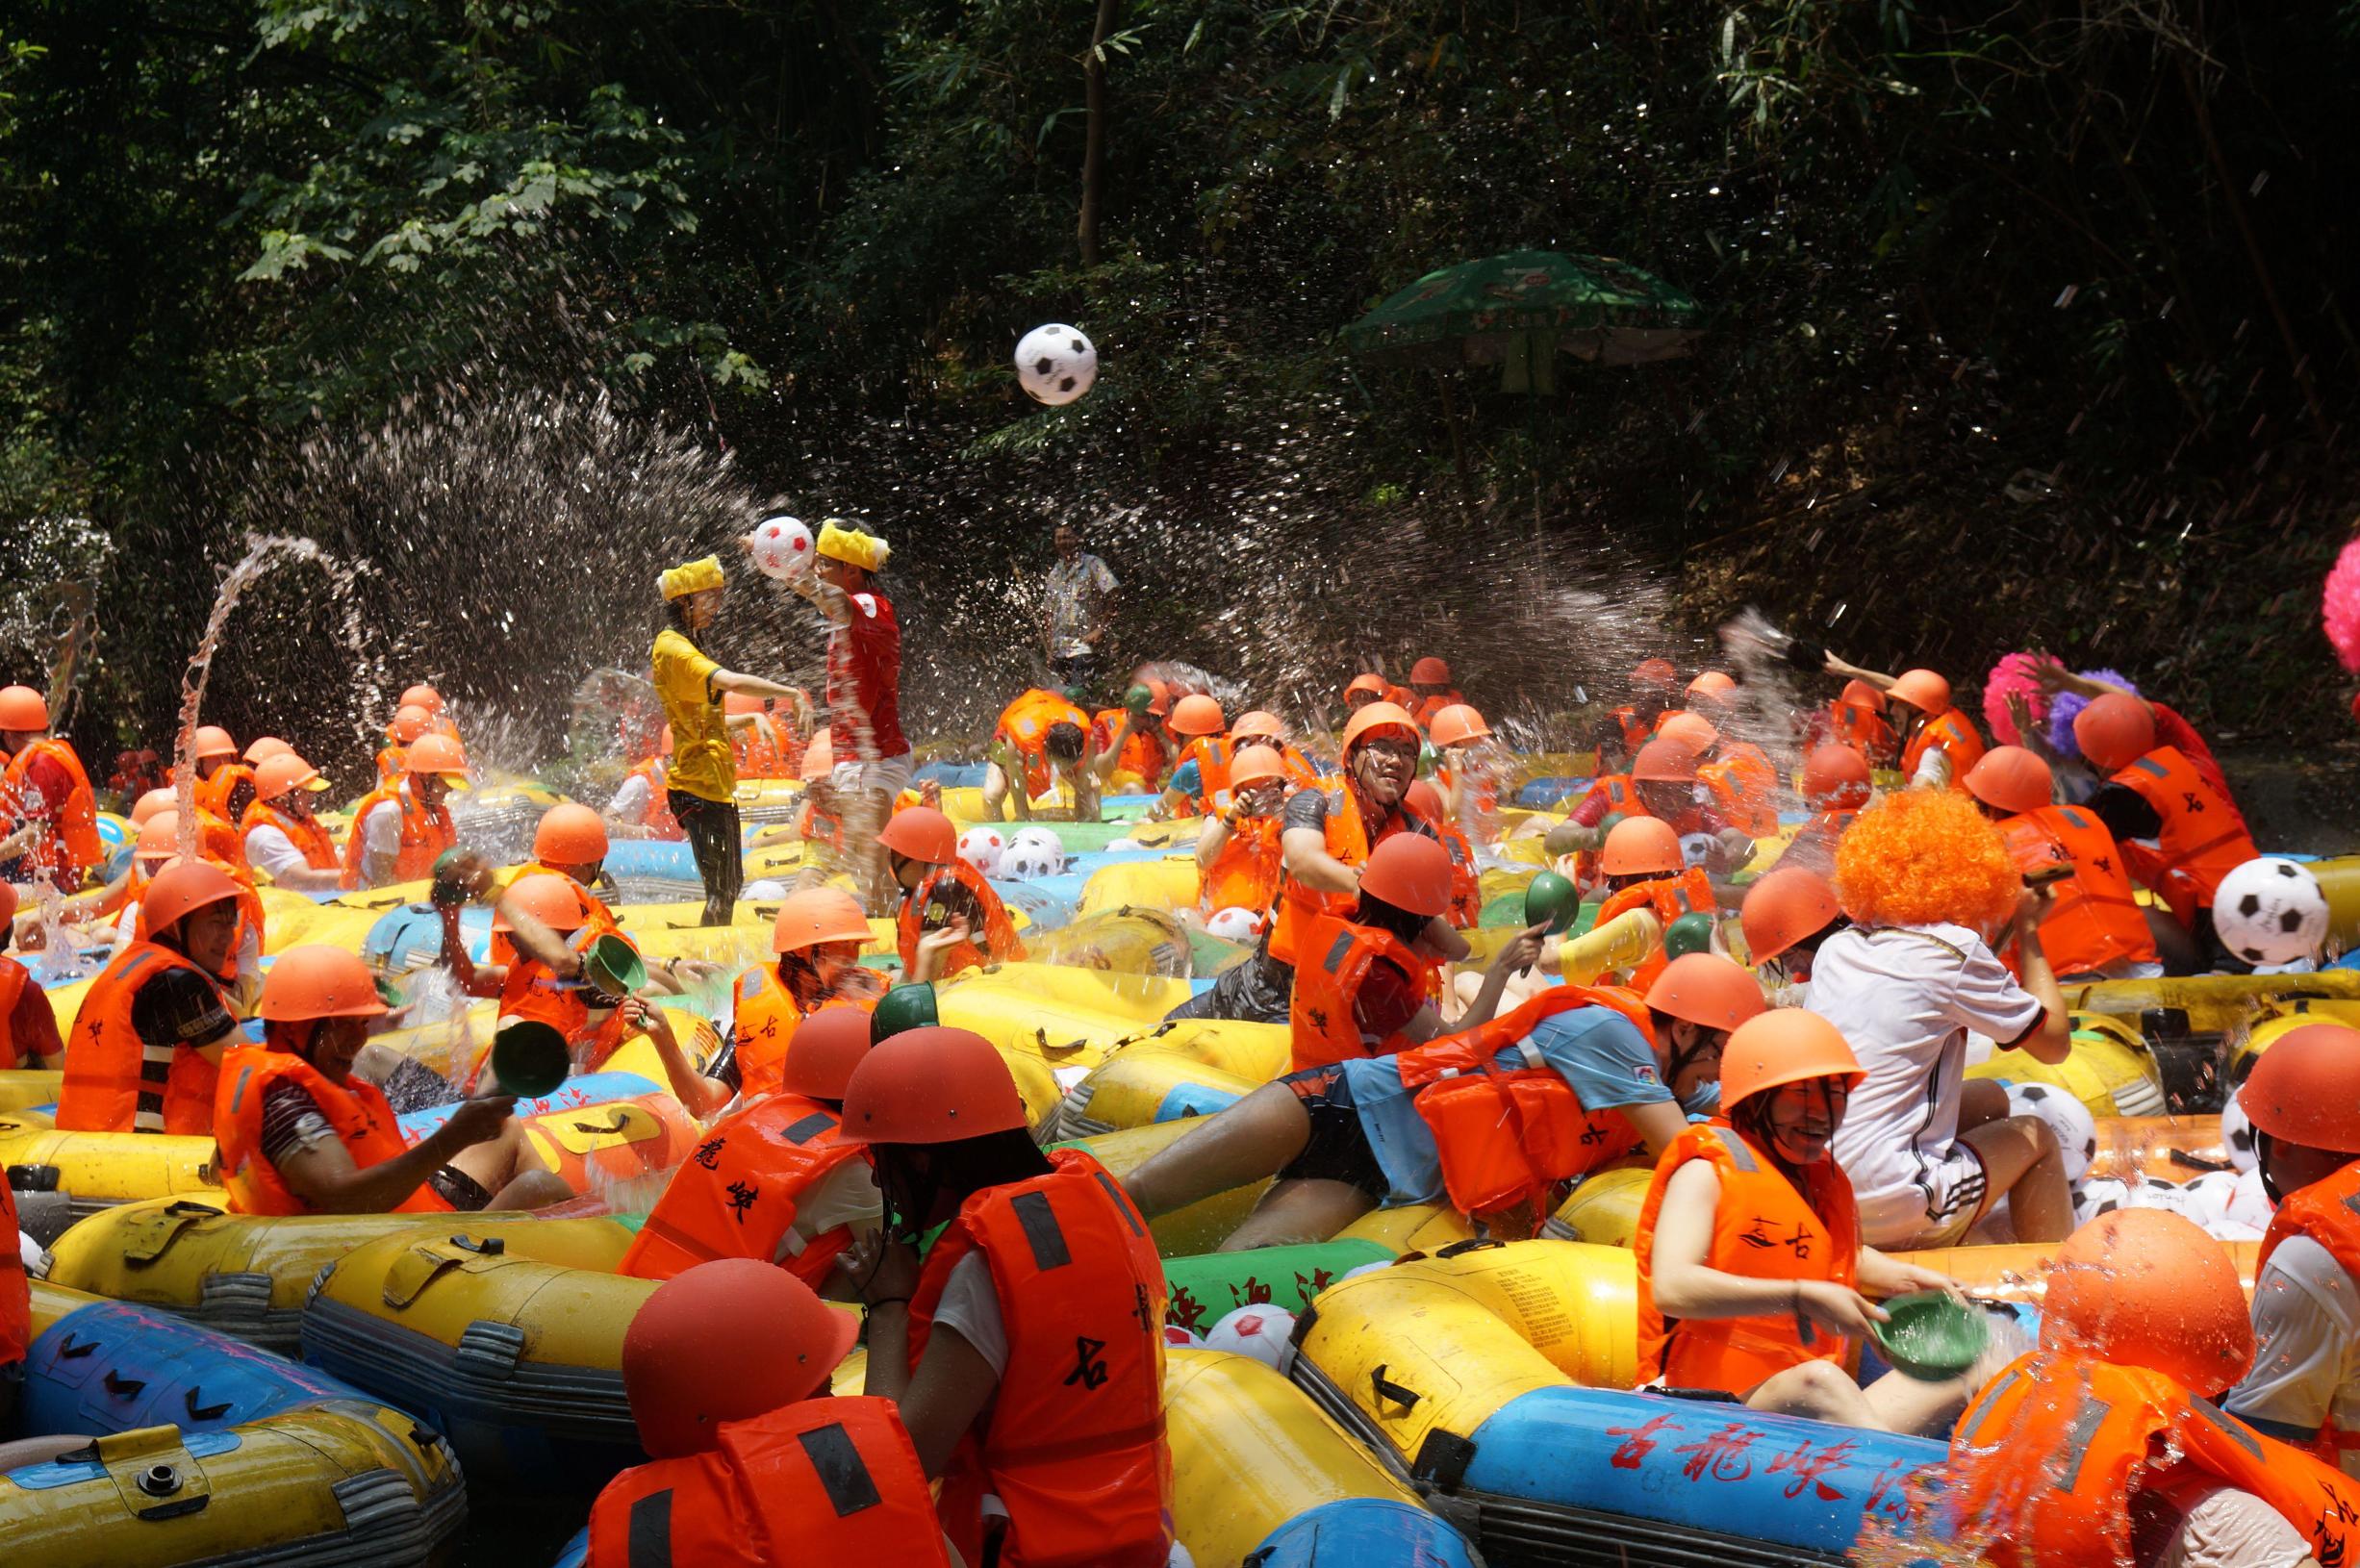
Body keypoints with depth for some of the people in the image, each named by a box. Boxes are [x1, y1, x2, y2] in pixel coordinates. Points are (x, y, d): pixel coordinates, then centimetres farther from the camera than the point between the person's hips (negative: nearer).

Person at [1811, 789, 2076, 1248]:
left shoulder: (1836, 948, 9)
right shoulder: (1953, 952, -10)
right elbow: (2056, 1043, 2)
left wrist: (2004, 927, 26)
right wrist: (2028, 931, 12)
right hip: (1890, 1215, -7)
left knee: (1989, 1101, 24)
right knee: (2036, 1138, 18)